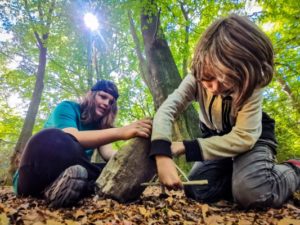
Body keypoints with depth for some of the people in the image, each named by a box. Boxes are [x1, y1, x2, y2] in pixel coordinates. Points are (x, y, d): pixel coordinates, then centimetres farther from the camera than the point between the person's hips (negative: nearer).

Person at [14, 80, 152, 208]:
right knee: (51, 138, -35)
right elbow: (73, 138, -30)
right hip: (33, 179, -6)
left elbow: (107, 153, -9)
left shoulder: (100, 125, 9)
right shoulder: (67, 108, -8)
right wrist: (120, 132, -43)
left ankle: (62, 186, -29)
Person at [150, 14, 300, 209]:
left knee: (251, 191, -30)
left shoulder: (250, 85, -28)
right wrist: (163, 155, -51)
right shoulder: (196, 78, -23)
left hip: (251, 136, -2)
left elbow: (244, 137, -31)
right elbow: (167, 109, -32)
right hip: (216, 137, 3)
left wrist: (185, 147, -37)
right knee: (196, 190, -16)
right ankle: (235, 172, 9)